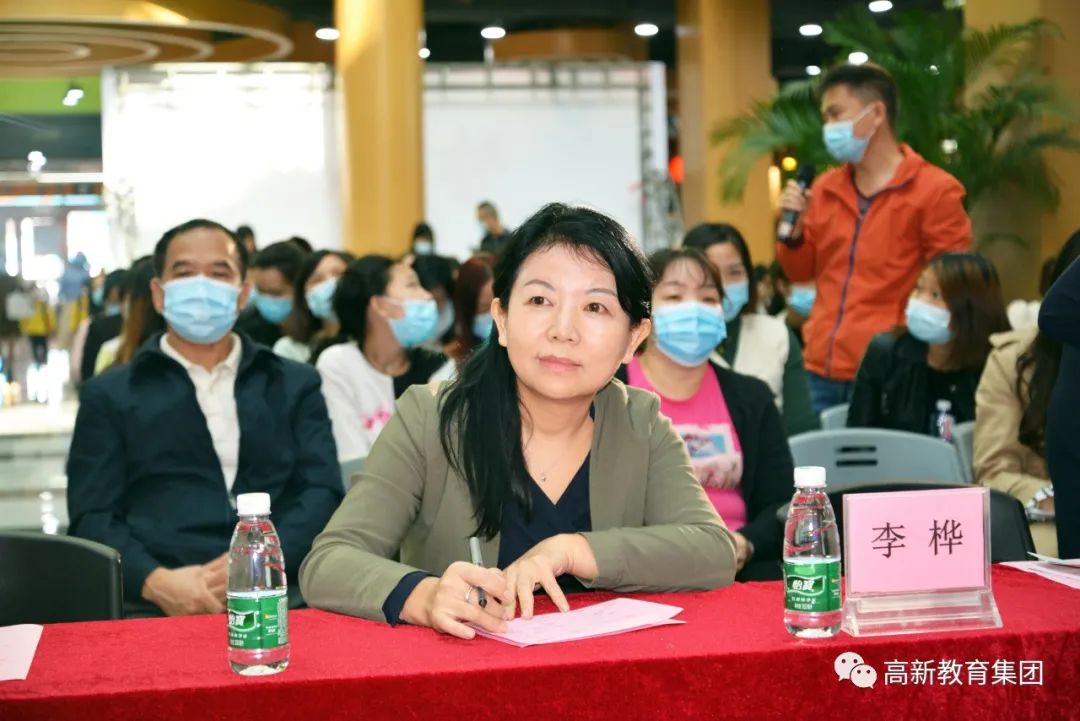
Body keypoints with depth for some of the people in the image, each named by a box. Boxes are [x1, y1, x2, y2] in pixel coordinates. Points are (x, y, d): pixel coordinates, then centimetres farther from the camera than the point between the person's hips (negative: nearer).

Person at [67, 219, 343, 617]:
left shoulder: (295, 385, 19)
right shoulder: (109, 395, 15)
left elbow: (322, 493, 8)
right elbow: (93, 517, 6)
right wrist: (157, 582, -14)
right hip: (159, 608, 0)